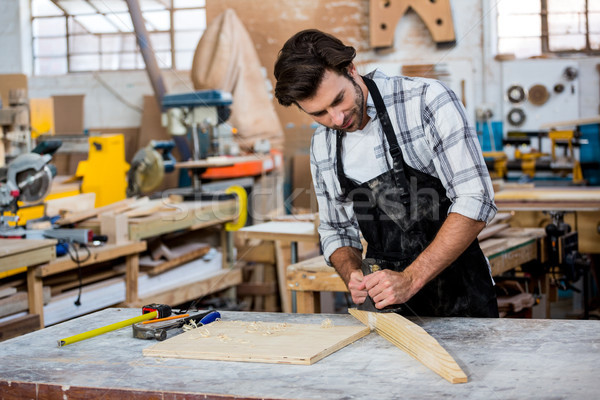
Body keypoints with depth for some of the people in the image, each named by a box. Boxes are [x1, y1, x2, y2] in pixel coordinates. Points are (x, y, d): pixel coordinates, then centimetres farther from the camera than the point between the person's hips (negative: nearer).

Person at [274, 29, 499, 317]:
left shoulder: (427, 100, -12)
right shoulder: (322, 145, 6)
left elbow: (475, 202, -17)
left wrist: (410, 279, -23)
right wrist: (353, 275, -5)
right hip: (392, 301, 4)